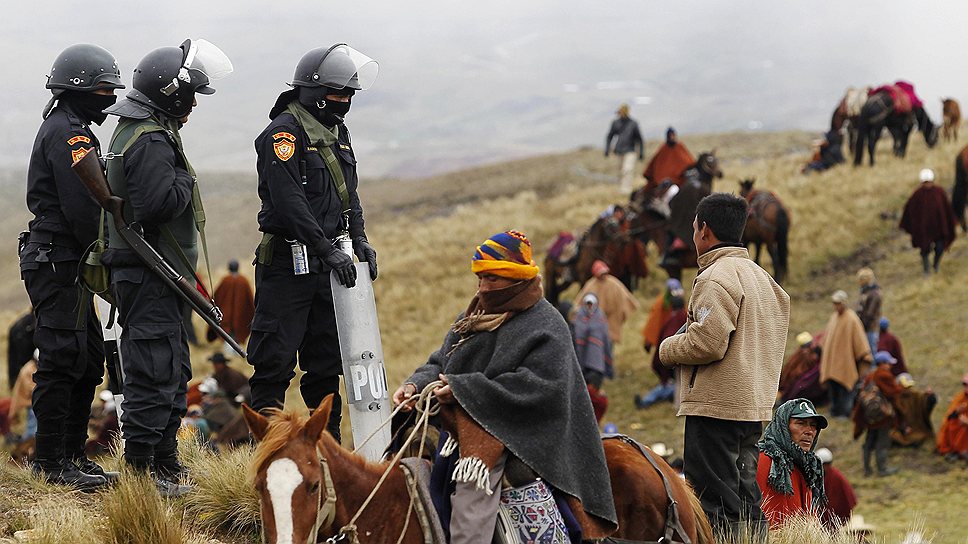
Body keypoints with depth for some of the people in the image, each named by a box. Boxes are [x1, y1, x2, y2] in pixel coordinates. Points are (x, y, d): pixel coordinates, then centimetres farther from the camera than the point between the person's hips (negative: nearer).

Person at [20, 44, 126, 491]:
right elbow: (81, 208, -20)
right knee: (62, 361, -8)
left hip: (66, 265, 11)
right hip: (58, 264, -11)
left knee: (89, 360, 14)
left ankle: (72, 454, 20)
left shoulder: (72, 130, 21)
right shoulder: (66, 133, -13)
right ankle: (52, 462, -4)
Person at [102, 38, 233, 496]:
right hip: (149, 276, -11)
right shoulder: (151, 142, -18)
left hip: (156, 275, 11)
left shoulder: (138, 133, 16)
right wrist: (184, 180, -12)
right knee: (155, 371, -8)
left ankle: (164, 462, 26)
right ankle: (140, 469, -4)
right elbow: (158, 204, -28)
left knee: (174, 372, 17)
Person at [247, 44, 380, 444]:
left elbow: (349, 193, 23)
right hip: (287, 264, -9)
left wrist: (359, 239, 7)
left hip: (325, 263, 9)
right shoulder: (285, 130, -13)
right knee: (275, 359, -5)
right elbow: (289, 201, -21)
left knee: (327, 358, 12)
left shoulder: (337, 133, 16)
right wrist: (328, 250, -23)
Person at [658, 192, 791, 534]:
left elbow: (707, 343, -21)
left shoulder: (715, 278, -13)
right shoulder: (760, 276, 17)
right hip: (754, 405, 9)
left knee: (715, 502, -7)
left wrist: (667, 349, -4)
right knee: (745, 497, 13)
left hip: (716, 404, -9)